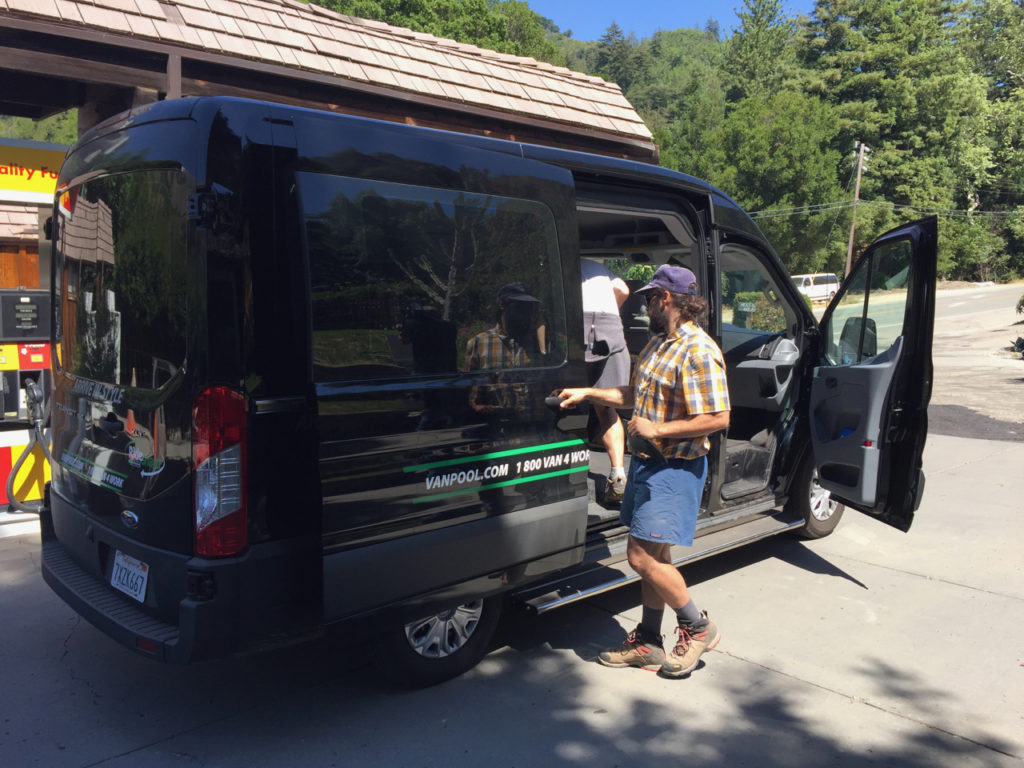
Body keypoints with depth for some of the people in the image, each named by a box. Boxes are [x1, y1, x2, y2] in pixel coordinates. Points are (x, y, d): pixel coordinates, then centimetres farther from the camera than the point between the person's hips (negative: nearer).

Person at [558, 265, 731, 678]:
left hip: (675, 467, -9)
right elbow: (635, 395, 24)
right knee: (652, 554, 14)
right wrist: (588, 393, 18)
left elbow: (718, 418, -23)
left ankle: (698, 627, 13)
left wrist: (657, 429, -21)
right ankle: (647, 642, 26)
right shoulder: (657, 344, 12)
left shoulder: (698, 352, -18)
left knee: (644, 557, -9)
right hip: (646, 462, 9)